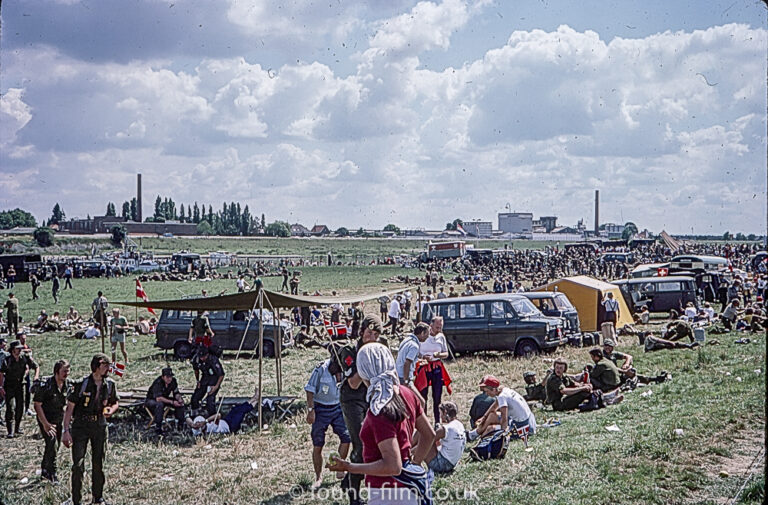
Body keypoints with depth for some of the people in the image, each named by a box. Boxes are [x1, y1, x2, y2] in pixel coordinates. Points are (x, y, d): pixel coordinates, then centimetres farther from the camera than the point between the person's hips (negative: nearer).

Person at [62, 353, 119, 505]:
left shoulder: (110, 385, 1)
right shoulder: (81, 384, -12)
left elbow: (115, 403, 17)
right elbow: (69, 408, -8)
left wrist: (111, 410, -8)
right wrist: (66, 431, -13)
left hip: (100, 426, 4)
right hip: (80, 426, -4)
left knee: (99, 464, 11)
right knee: (78, 465, -7)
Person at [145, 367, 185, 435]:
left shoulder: (173, 381, -10)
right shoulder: (158, 383, -31)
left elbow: (176, 393, 0)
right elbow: (158, 398, -40)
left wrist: (179, 398, -23)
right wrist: (172, 402, -41)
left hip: (164, 399, 7)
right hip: (151, 400, -7)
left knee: (180, 403, -10)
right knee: (160, 404, -39)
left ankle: (181, 424, -1)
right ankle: (157, 428, -33)